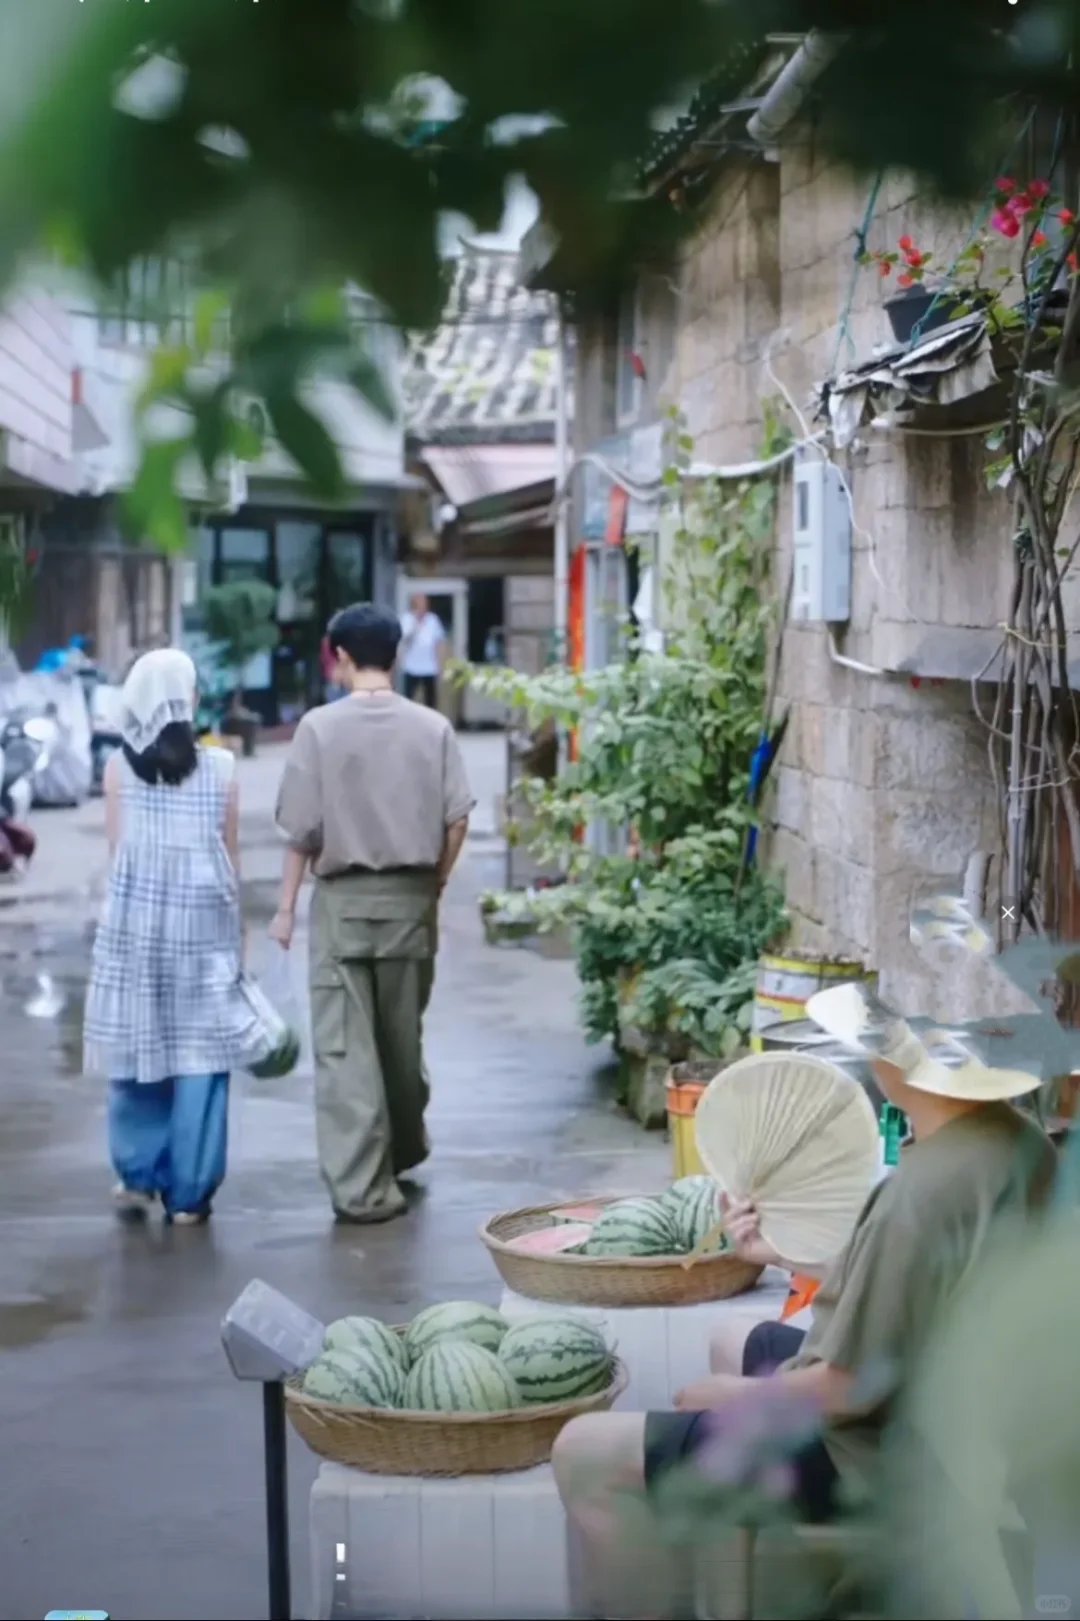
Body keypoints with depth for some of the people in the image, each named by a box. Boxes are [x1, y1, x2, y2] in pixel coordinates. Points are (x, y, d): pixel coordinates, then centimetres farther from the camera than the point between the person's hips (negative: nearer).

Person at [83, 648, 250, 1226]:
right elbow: (230, 858, 2)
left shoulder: (118, 766, -2)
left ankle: (138, 1176, 21)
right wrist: (236, 930, 13)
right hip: (202, 920, -1)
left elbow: (116, 851, 3)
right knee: (198, 1054, 4)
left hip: (133, 919, 1)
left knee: (135, 1046, 14)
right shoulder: (220, 767, -3)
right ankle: (188, 1194, 7)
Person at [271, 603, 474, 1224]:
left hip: (344, 898, -3)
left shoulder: (320, 726, -7)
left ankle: (361, 1185, -7)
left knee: (344, 1045, -2)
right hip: (410, 897, 3)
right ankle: (405, 1148, 38)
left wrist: (286, 905, 3)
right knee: (403, 1034, 19)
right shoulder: (433, 727, 0)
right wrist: (436, 884, 12)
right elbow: (457, 818, -2)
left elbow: (302, 826, -6)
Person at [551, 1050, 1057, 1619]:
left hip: (878, 1456, -10)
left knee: (584, 1453, -4)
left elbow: (852, 1387, -26)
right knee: (735, 1340, 33)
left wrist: (738, 1395, -8)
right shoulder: (1017, 1139, -3)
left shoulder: (923, 1189, -32)